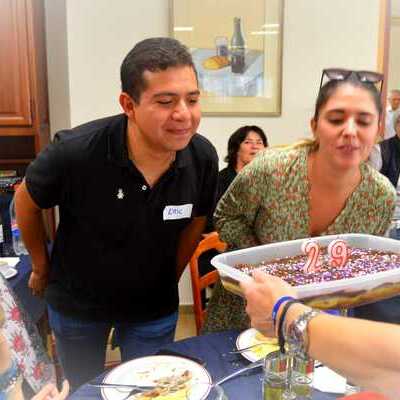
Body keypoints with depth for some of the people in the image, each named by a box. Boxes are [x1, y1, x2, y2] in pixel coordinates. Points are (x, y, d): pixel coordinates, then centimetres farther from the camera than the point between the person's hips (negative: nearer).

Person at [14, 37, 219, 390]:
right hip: (76, 302, 0)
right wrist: (42, 266, 4)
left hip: (154, 307, 1)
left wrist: (170, 280, 9)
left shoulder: (203, 158, -21)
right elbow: (27, 201, -8)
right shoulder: (75, 152, -30)